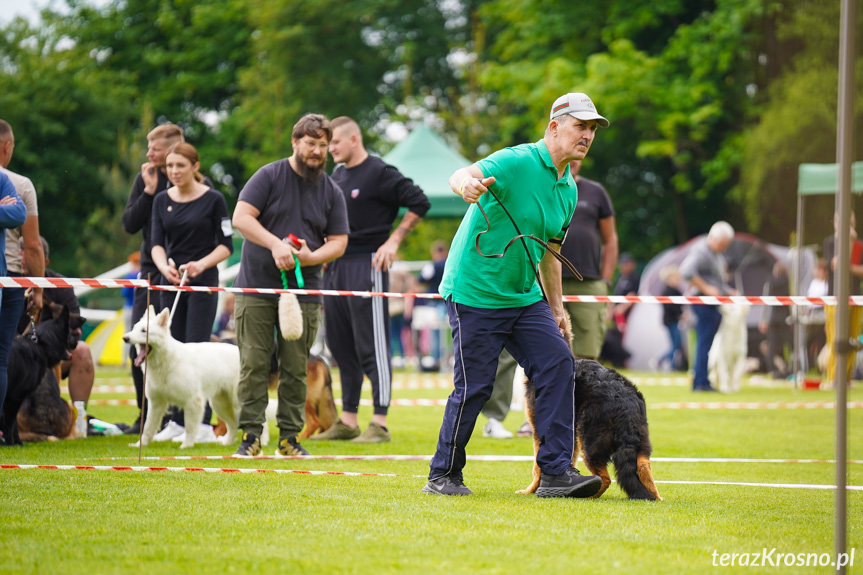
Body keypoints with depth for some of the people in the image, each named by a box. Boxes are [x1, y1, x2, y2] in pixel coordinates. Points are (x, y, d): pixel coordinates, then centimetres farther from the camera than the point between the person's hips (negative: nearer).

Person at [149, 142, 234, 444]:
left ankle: (204, 425, -13)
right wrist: (164, 266, -20)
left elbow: (226, 245, -5)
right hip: (171, 283, 5)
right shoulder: (162, 201, 8)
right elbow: (156, 241, 0)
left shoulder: (213, 199, -5)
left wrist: (202, 264, -21)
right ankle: (178, 422, 9)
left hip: (203, 283, -5)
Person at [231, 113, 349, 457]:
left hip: (303, 291, 3)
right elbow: (241, 217, -8)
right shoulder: (269, 176, 0)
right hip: (256, 287, -3)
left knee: (295, 368, 3)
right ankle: (251, 435, -1)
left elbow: (339, 242, 9)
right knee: (254, 364, -5)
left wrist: (311, 257, -12)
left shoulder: (332, 192, 10)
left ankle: (290, 437, 9)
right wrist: (275, 244, -20)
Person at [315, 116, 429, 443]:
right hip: (334, 266, 8)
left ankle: (380, 423, -7)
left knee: (372, 346, -8)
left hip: (367, 266, -8)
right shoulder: (336, 177, 16)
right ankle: (347, 422, 16)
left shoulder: (379, 173, -8)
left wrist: (393, 241, -13)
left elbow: (419, 203, -10)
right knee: (341, 346, 10)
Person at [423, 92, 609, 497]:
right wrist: (467, 183, -57)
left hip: (525, 296, 8)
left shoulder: (568, 190, 10)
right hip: (475, 293, -8)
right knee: (474, 386, -5)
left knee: (558, 364, -7)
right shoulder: (517, 161, -15)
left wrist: (556, 307, 22)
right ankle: (443, 475, 13)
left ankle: (556, 472, -5)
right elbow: (463, 176, -33)